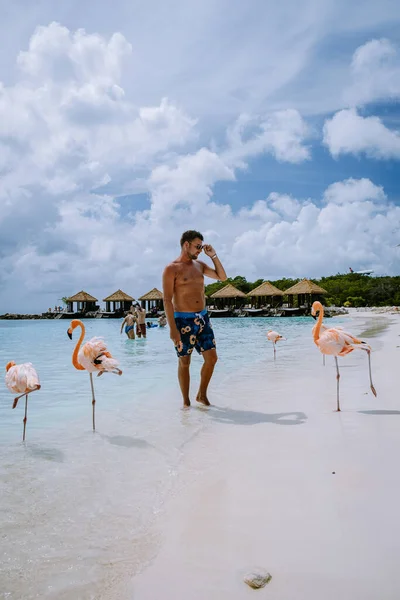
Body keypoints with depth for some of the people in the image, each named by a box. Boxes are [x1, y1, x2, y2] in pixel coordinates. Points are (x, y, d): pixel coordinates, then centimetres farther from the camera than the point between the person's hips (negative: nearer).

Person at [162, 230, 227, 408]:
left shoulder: (199, 265, 12)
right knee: (184, 362, 4)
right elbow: (167, 300, -13)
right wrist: (172, 328, -19)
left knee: (212, 358, 3)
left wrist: (213, 256, 7)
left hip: (203, 318, 6)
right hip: (183, 320, -6)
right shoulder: (171, 269, -8)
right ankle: (186, 401, 18)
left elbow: (222, 277, 18)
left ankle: (202, 395, 21)